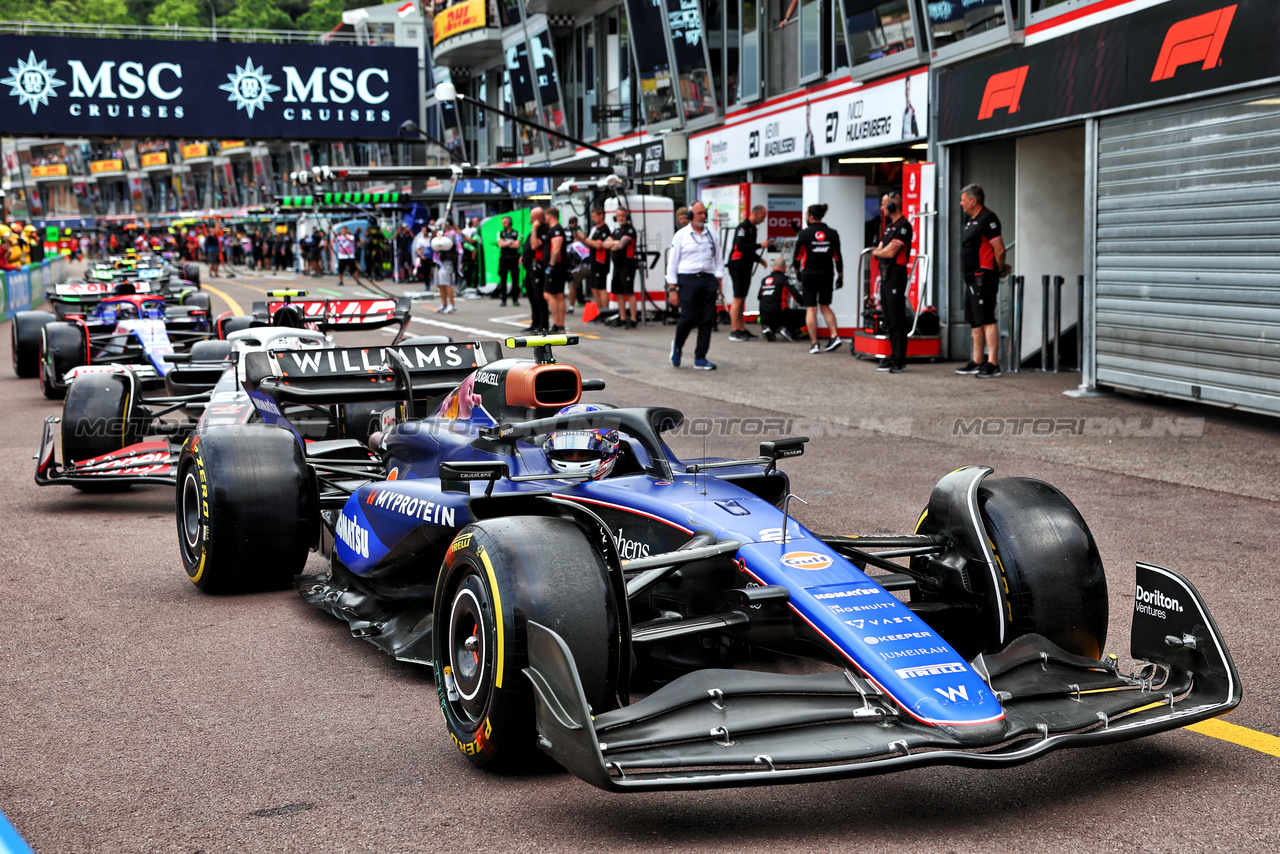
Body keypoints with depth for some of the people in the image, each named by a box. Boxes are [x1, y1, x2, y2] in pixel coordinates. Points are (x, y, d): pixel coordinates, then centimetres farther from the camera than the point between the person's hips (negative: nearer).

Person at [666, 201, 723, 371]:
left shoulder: (711, 235, 15)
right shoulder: (681, 235, 3)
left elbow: (718, 259, 19)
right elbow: (672, 262, 2)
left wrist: (719, 278, 3)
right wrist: (672, 288, -4)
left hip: (708, 280, 4)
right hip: (688, 280, -4)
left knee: (707, 320, 0)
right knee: (688, 319, -8)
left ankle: (700, 358, 6)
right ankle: (677, 346, 21)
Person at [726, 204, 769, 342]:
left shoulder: (752, 228, 18)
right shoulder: (743, 227, -12)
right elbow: (740, 246, -23)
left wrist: (758, 259, 13)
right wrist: (760, 245, -19)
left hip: (745, 268, 10)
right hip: (738, 267, -10)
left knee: (741, 299, 12)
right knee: (738, 299, -10)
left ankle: (741, 329, 16)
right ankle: (734, 332, -9)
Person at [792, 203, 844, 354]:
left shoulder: (805, 234, -7)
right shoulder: (832, 233, 2)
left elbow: (797, 256, 0)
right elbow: (838, 257, 4)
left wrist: (797, 269, 18)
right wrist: (840, 276, 13)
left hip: (809, 275, -3)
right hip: (826, 276, 3)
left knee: (811, 309, 1)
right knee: (825, 306, 16)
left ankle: (814, 343, -2)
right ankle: (835, 336, 1)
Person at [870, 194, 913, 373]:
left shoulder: (903, 226, -12)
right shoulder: (889, 226, 20)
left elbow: (891, 252, -17)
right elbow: (881, 249, 19)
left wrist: (876, 252, 1)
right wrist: (880, 251, -3)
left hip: (896, 274, -10)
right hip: (886, 274, 10)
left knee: (897, 319, -9)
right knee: (889, 319, 12)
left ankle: (900, 361, -8)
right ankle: (894, 356, 17)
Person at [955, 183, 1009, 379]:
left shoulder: (988, 219, -13)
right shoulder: (970, 220, 17)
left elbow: (999, 249, -16)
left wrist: (1000, 270, -2)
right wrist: (1000, 267, 20)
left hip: (983, 277, -10)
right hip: (972, 277, 10)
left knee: (987, 320, -12)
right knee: (974, 321, 13)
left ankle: (992, 364, -15)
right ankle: (977, 361, 20)